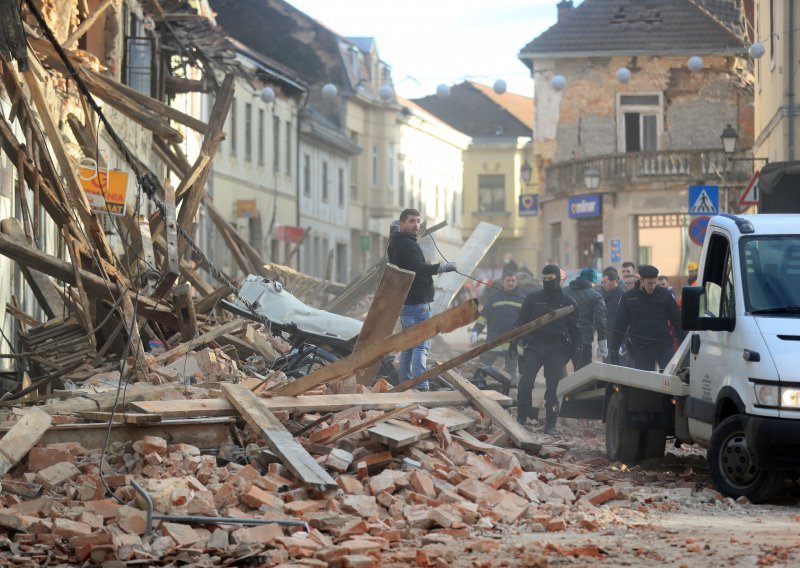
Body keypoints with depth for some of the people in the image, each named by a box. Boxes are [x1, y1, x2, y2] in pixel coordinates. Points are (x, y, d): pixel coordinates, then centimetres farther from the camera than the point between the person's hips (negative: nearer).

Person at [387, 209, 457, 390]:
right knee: (421, 345, -15)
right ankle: (421, 386, -23)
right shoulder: (408, 245, -17)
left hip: (404, 302, 10)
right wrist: (443, 267, -37)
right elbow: (419, 268, -31)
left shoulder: (395, 244, 14)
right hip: (418, 303, -10)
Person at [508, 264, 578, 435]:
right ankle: (521, 419, 0)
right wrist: (513, 343, -3)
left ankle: (550, 425, 5)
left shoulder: (567, 302, 7)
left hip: (556, 350, 0)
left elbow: (574, 329, 9)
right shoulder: (533, 298, 8)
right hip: (533, 347, 0)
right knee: (525, 383, -11)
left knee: (553, 387, -1)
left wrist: (570, 350, 0)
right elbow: (521, 321, 8)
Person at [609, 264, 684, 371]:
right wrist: (613, 349, 4)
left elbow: (677, 320, 5)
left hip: (664, 346, -1)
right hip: (641, 349, 1)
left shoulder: (664, 295, 0)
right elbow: (620, 325, 5)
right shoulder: (628, 298, 1)